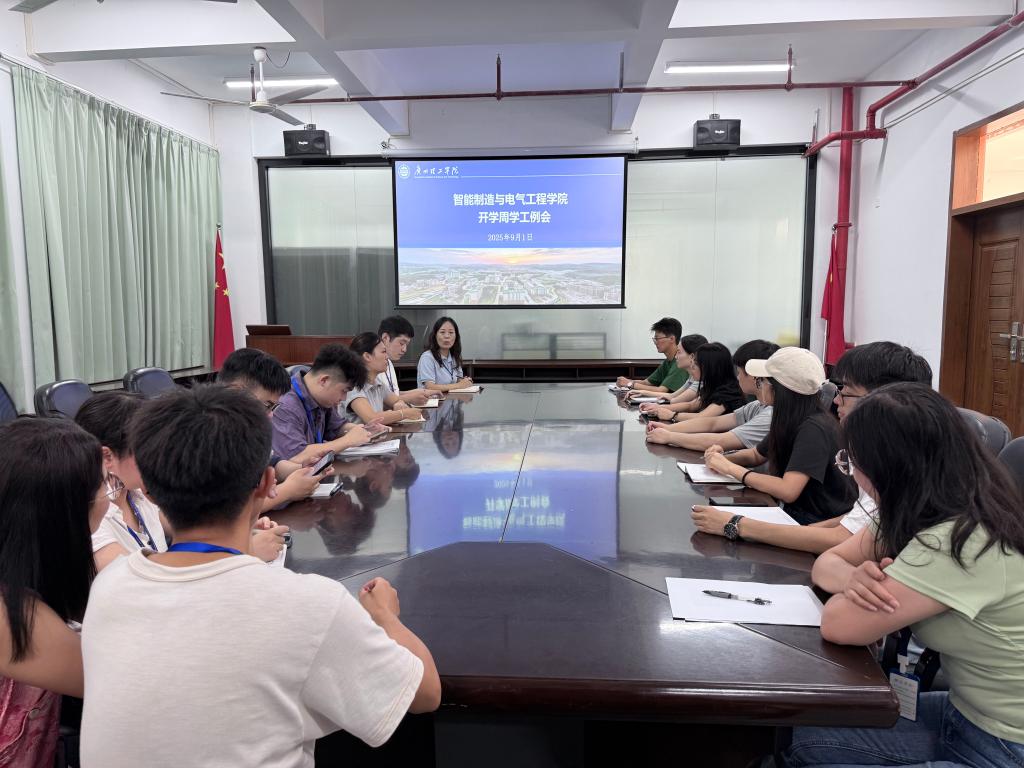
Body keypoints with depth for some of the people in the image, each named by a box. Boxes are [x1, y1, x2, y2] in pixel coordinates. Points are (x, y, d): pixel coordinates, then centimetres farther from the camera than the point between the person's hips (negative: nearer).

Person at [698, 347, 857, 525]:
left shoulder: (815, 428, -23)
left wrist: (731, 468, -22)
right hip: (796, 511, 7)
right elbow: (757, 455, 18)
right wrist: (723, 458, -2)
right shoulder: (788, 421, 2)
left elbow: (788, 491, -30)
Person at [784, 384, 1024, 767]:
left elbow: (838, 625, -28)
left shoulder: (962, 544, -31)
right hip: (966, 714, 7)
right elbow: (827, 562, 3)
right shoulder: (927, 512, -2)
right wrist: (854, 578, -20)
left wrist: (864, 580, -8)